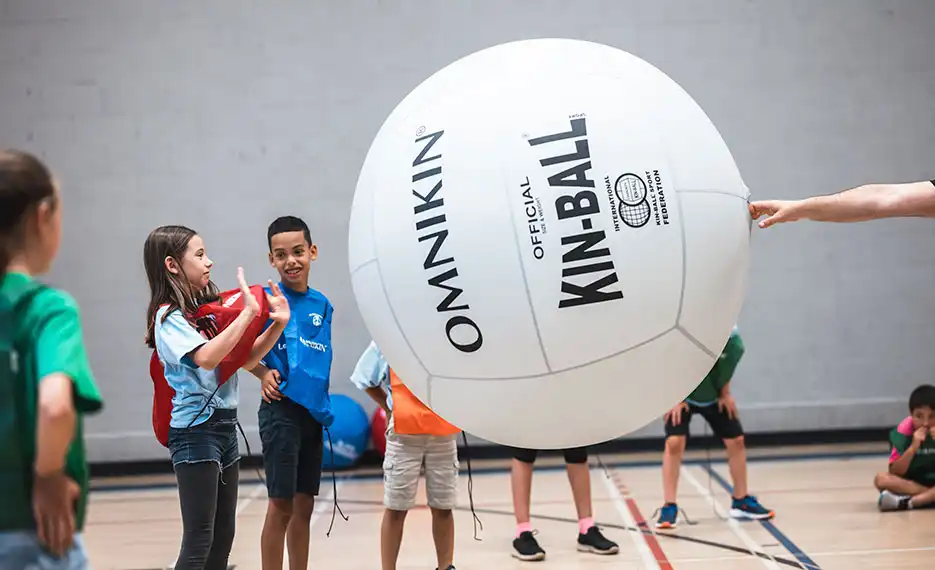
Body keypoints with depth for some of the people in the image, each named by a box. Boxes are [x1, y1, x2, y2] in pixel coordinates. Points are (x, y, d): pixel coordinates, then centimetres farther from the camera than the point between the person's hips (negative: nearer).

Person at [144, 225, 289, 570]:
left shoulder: (208, 309, 10)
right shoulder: (169, 317, -12)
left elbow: (246, 359, 14)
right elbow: (206, 358, -29)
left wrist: (277, 325, 1)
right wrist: (247, 312, -26)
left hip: (226, 425, 8)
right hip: (195, 429, -8)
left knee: (223, 535, 12)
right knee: (199, 540, -9)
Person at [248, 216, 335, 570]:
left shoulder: (322, 305, 9)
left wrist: (324, 409, 3)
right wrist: (263, 373, -19)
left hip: (314, 412, 6)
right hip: (282, 410, -6)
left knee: (304, 506, 12)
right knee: (281, 506, -3)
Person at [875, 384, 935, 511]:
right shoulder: (904, 431, -12)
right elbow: (894, 472, -16)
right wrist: (913, 447, -28)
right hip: (911, 482, 1)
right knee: (881, 479, -28)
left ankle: (905, 502, -35)